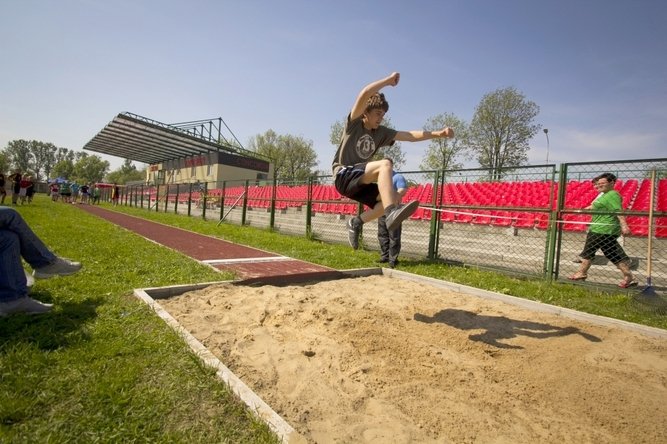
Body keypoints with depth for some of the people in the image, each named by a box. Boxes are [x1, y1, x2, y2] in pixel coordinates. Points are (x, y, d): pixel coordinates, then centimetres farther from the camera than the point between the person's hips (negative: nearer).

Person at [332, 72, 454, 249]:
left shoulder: (381, 133, 12)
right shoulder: (354, 123, -2)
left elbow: (411, 136, 5)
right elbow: (365, 94, -18)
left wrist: (438, 133, -5)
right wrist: (389, 80, -9)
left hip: (359, 181, 7)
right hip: (344, 176, -7)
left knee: (393, 199, -7)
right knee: (385, 164, -29)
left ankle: (356, 222, 3)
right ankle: (391, 214, -44)